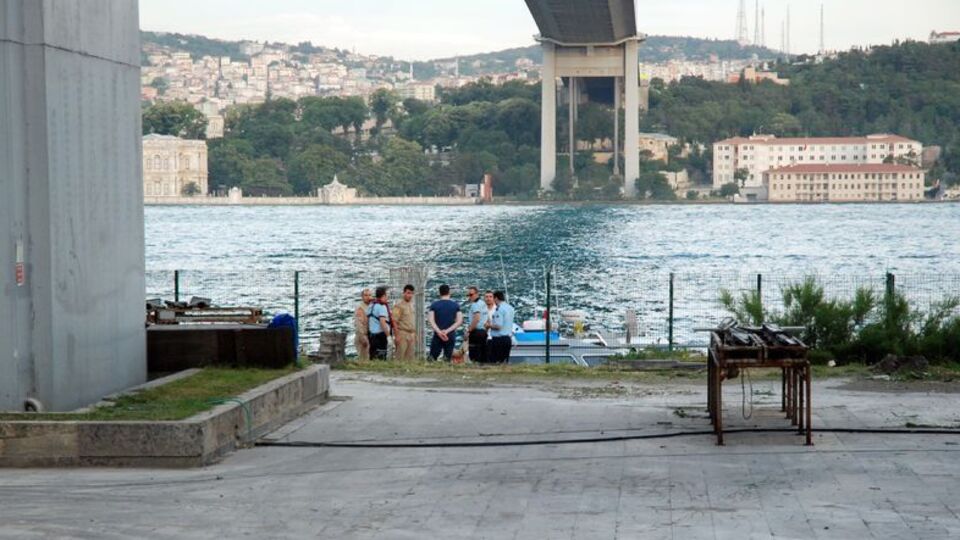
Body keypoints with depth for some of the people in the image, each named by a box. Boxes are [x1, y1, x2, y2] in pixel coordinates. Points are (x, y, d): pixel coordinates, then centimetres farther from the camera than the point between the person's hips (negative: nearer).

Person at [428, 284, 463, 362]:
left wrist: (439, 332, -15)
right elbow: (459, 321, -5)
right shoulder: (456, 305, 3)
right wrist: (447, 331, -11)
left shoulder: (434, 305, 1)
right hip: (451, 336, 1)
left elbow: (431, 321, -9)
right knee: (448, 359, 5)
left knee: (432, 358, 4)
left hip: (437, 336, -1)